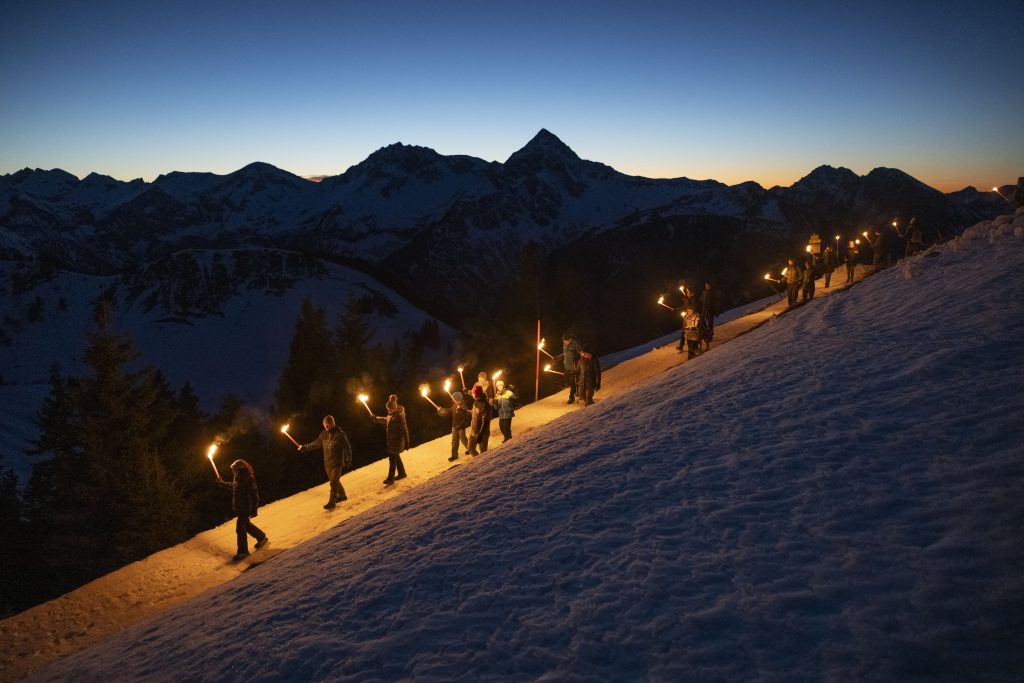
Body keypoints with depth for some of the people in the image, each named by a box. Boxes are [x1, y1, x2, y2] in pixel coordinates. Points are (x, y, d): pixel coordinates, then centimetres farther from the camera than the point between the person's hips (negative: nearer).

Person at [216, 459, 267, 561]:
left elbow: (255, 496, -22)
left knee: (240, 529, -5)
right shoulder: (238, 478, 2)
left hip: (245, 509, -9)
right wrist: (222, 483, 26)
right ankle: (261, 537, 40)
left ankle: (242, 552, 7)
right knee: (246, 524, 22)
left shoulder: (249, 481, -25)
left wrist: (254, 509, -20)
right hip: (239, 507, 9)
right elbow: (232, 486, 26)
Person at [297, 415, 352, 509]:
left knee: (333, 482, -7)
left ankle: (331, 502, 1)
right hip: (327, 463, 6)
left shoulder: (340, 434, -13)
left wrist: (348, 461, -6)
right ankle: (342, 495, 36)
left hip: (337, 463, -6)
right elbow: (316, 444, 16)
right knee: (334, 481, 17)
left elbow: (347, 447, -7)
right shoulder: (324, 434, 2)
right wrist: (304, 447, 13)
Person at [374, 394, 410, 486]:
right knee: (396, 457, 18)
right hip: (392, 440, 9)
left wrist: (406, 442, -20)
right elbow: (386, 420, 30)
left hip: (397, 440, -9)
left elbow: (404, 429, -20)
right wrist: (376, 419, 35)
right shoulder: (391, 415, 7)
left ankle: (390, 478, -2)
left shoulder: (399, 416, -20)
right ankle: (402, 473, 33)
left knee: (392, 458, -7)